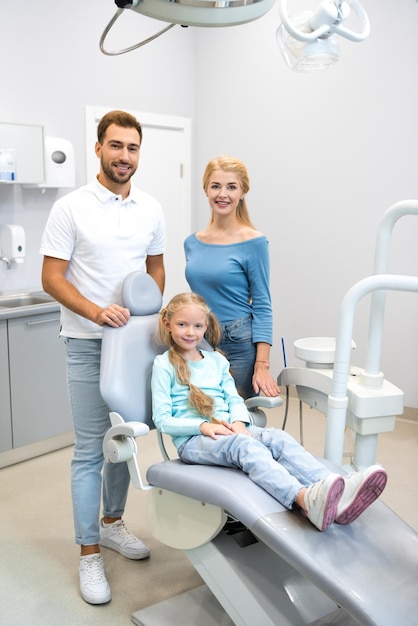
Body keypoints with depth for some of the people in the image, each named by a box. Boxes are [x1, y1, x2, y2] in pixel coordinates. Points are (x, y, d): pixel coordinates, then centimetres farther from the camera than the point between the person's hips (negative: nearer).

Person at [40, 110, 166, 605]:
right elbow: (51, 277, -9)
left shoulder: (151, 209, 6)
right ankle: (89, 554, 15)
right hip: (88, 344, -5)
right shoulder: (71, 208, -8)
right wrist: (97, 311, -23)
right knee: (89, 449, 1)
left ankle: (111, 522, 36)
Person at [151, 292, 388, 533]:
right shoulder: (164, 365, 4)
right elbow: (162, 420, -2)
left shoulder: (216, 360, 20)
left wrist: (238, 422, -9)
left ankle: (337, 495, -48)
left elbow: (235, 399, 15)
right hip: (192, 439, -5)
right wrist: (203, 426, -17)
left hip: (228, 430, 5)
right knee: (245, 445, -35)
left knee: (278, 438, -25)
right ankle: (304, 499, -61)